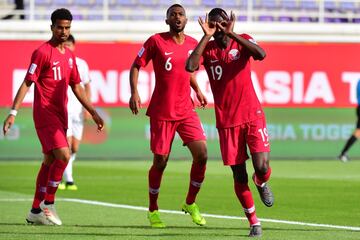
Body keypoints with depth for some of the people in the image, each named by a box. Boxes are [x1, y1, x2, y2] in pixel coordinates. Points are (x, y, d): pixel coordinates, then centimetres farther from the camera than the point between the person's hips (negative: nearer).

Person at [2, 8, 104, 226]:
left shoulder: (69, 56, 13)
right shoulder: (42, 52, -9)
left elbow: (77, 88, 21)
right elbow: (27, 83, -12)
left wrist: (94, 113, 17)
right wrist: (13, 113, -18)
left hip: (60, 114, 8)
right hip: (45, 112, -8)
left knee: (50, 161, 9)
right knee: (63, 155, -19)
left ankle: (36, 211, 15)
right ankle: (48, 203, -8)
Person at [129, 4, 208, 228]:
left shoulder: (193, 43, 7)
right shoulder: (156, 41, -7)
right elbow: (136, 66, -4)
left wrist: (197, 90, 16)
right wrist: (134, 92, -16)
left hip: (186, 110, 4)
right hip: (161, 112, -4)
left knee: (202, 154, -8)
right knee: (160, 161, 0)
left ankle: (190, 203, 12)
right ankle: (153, 210, 19)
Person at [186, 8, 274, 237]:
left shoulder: (242, 40, -1)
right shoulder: (206, 48, 1)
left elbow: (261, 54, -23)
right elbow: (190, 66, -20)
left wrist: (231, 33, -24)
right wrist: (206, 37, -17)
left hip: (253, 115, -1)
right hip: (227, 121, 1)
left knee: (262, 167, -13)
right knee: (239, 174, 1)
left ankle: (261, 183, 24)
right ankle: (254, 222, 15)